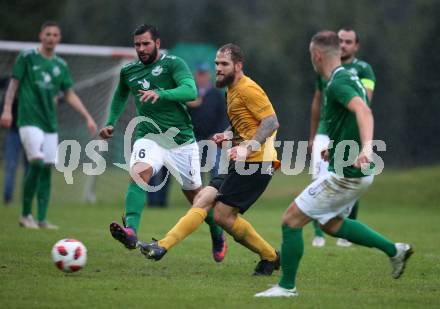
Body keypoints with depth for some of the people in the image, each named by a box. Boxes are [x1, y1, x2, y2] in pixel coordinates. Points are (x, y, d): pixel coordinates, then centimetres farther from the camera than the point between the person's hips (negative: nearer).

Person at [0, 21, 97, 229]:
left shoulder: (61, 65, 12)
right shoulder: (27, 57, 0)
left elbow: (70, 95, 16)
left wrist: (88, 117, 10)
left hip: (50, 123, 5)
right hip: (30, 120, -5)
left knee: (47, 168, 1)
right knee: (37, 163, -18)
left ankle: (42, 219, 5)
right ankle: (26, 215, -6)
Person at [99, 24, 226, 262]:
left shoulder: (173, 64, -7)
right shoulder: (128, 71, 8)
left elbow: (191, 91, -24)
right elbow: (120, 95, 30)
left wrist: (160, 94, -39)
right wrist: (111, 123, 19)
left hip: (181, 139, -2)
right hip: (148, 137, 2)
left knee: (194, 194, 9)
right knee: (139, 173, -30)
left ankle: (218, 236, 37)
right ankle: (130, 231, -46)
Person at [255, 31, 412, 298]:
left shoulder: (337, 84, -19)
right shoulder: (349, 79, 12)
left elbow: (363, 110, -36)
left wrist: (366, 147, -52)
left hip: (346, 175, -10)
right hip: (357, 173, 10)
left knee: (292, 219, -4)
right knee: (331, 223, 27)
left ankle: (287, 286, 4)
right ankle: (394, 250, 25)